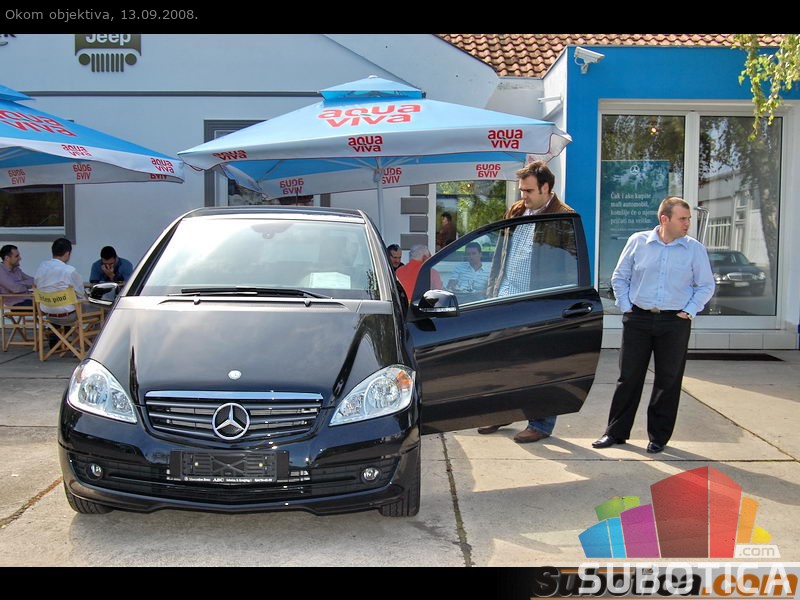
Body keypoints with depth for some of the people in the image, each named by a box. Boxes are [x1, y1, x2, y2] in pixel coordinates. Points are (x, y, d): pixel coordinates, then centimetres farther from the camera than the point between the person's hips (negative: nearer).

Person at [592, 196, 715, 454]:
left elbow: (706, 286, 9)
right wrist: (626, 307, 2)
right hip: (638, 319, 0)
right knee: (628, 377, 4)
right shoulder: (638, 242, 1)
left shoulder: (695, 249, 1)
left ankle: (659, 436, 18)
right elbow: (619, 277, 10)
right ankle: (616, 432, 16)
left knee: (668, 381, 5)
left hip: (675, 322, 0)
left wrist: (688, 311, -1)